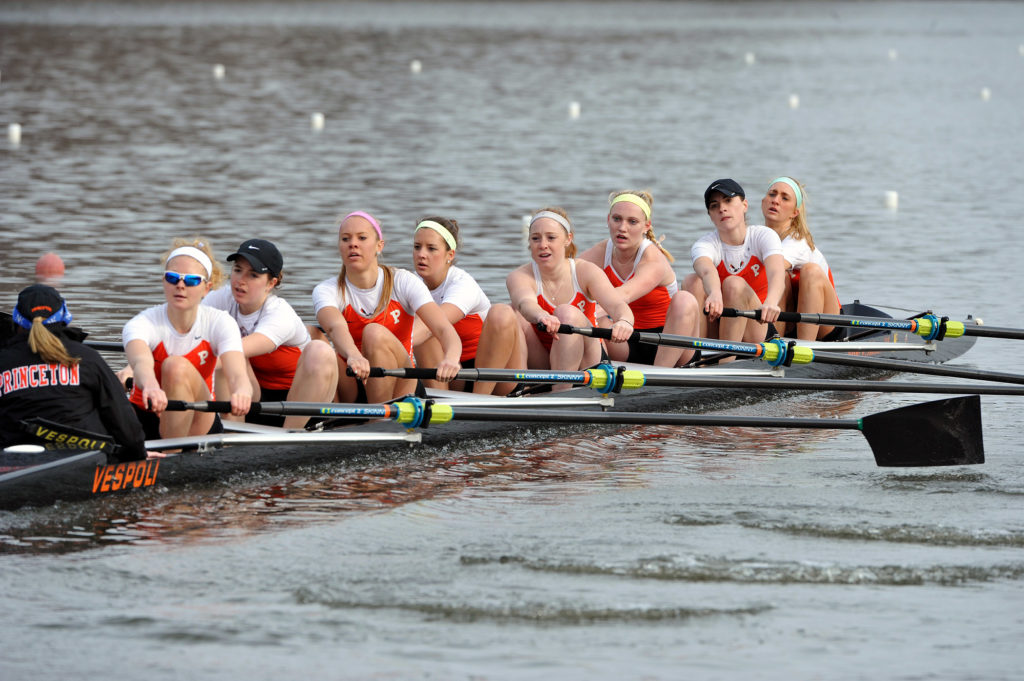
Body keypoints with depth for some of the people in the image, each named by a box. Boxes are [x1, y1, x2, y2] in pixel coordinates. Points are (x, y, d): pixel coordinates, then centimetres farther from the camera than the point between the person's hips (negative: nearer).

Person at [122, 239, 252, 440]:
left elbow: (237, 373, -28)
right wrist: (150, 386, -66)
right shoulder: (144, 323, -14)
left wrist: (242, 392, -55)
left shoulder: (219, 323, -9)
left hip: (198, 423, -1)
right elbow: (141, 362, -39)